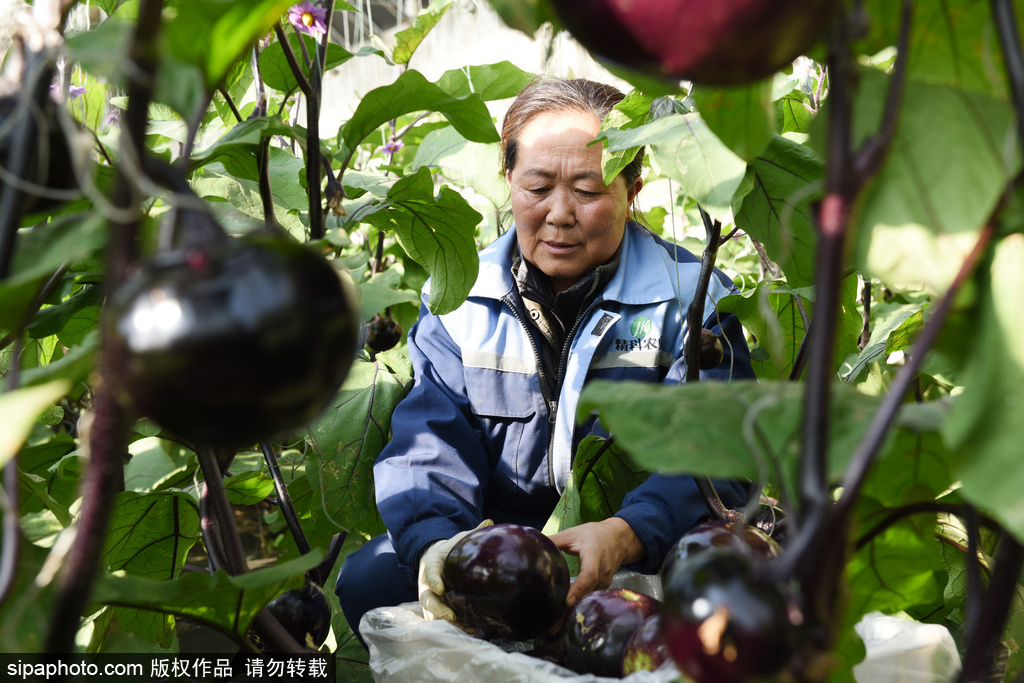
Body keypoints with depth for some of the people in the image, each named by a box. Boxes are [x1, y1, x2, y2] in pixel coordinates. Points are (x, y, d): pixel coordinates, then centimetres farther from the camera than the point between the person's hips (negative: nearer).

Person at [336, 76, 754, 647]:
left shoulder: (692, 300, -4)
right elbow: (429, 440, -4)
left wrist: (626, 534, -35)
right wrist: (436, 543, -26)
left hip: (644, 552, -2)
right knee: (369, 579, -21)